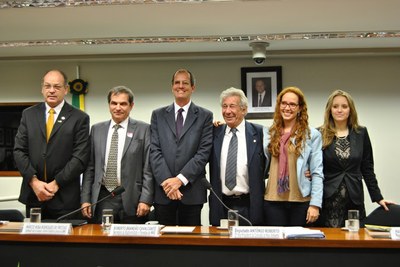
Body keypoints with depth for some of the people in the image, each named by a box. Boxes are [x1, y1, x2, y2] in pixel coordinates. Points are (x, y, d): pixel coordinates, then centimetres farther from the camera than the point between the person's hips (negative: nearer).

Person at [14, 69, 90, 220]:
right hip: (33, 194, 3)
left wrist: (56, 183, -12)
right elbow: (19, 150, 4)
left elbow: (80, 156, -7)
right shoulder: (29, 114, 9)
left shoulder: (79, 118, -1)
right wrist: (34, 181, -9)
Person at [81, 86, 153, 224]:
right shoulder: (96, 129, 11)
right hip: (102, 200, 3)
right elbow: (90, 167, 11)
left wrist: (146, 200, -9)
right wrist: (85, 198, 6)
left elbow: (148, 168, -3)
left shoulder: (143, 129, 0)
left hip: (131, 200, -2)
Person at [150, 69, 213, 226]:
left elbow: (204, 152, -4)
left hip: (192, 191, -1)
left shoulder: (205, 116, 5)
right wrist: (166, 181, -11)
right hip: (163, 190, 1)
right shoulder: (158, 115, 10)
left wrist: (180, 179, -12)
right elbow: (154, 151, 1)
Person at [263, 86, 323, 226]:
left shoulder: (312, 135, 2)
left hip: (301, 200, -2)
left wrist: (315, 204, -8)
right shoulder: (268, 133, 11)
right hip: (273, 200, 2)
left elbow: (317, 173, -1)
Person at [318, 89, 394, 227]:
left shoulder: (361, 133, 6)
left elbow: (367, 169, 10)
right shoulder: (320, 134, 0)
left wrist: (378, 197, 7)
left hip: (354, 199, 2)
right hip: (328, 200, -2)